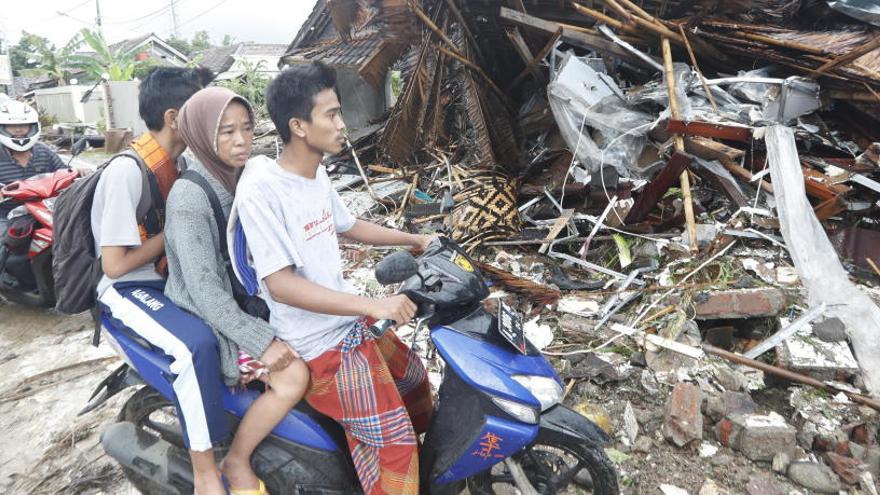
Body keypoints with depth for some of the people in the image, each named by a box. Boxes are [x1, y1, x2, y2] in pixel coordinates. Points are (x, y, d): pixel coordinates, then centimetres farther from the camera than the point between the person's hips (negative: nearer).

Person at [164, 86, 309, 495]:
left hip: (244, 301, 8)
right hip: (206, 320, -8)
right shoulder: (189, 197, -22)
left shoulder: (242, 177, 2)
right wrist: (263, 342, -28)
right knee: (293, 375, -23)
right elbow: (206, 292, -26)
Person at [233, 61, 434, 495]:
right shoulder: (261, 190, -23)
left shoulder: (316, 175, 3)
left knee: (415, 380, 24)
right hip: (319, 345, -9)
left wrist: (415, 239, 18)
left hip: (350, 322, 9)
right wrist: (372, 305, -34)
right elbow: (280, 284, -28)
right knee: (393, 443, -11)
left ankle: (426, 460, 49)